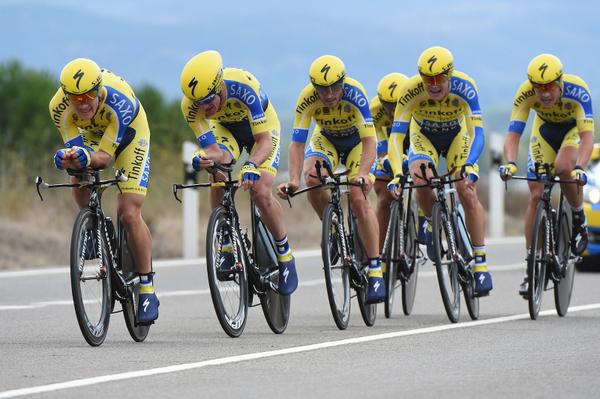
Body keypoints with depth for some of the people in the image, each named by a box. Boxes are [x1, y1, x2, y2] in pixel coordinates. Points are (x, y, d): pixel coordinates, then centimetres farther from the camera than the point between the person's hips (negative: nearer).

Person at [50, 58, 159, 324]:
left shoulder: (120, 101, -40)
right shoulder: (59, 107, -32)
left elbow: (106, 155, -36)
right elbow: (74, 145, -29)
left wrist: (87, 157, -58)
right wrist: (69, 159, -53)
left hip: (128, 133, -4)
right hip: (93, 134, 4)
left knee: (130, 214, -14)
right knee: (79, 182, -25)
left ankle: (147, 291, -5)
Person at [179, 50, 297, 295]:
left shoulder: (244, 86, -41)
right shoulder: (191, 105, -30)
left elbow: (264, 140, -40)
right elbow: (211, 148, -32)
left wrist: (251, 165, -59)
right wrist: (202, 158, -56)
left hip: (261, 127, -3)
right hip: (225, 128, 3)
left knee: (261, 193, -20)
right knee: (218, 176, -27)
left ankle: (285, 254, 2)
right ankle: (226, 248, -10)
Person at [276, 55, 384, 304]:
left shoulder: (355, 94, -34)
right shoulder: (307, 99, -29)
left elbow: (369, 140, -38)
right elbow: (297, 143, -30)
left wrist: (363, 174, -54)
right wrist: (294, 180, -44)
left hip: (358, 141, -2)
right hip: (326, 140, 2)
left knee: (358, 197, -22)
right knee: (312, 179, -29)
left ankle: (375, 271, -17)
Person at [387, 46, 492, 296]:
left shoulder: (464, 87, -34)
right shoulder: (411, 91, -33)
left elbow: (477, 132, -38)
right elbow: (396, 136, -33)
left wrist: (470, 166, -55)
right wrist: (398, 173, -47)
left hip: (457, 136, 0)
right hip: (424, 136, 0)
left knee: (468, 193, -19)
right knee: (421, 182, -27)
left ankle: (480, 264, -12)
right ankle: (433, 224, 6)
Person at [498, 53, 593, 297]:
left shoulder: (577, 91, -37)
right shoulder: (526, 93, -31)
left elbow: (587, 135, -43)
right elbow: (513, 134, -32)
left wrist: (579, 167, -59)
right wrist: (510, 163, -51)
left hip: (574, 129, -2)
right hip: (545, 129, 3)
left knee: (563, 168, -35)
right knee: (536, 196, -8)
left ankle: (579, 219, -6)